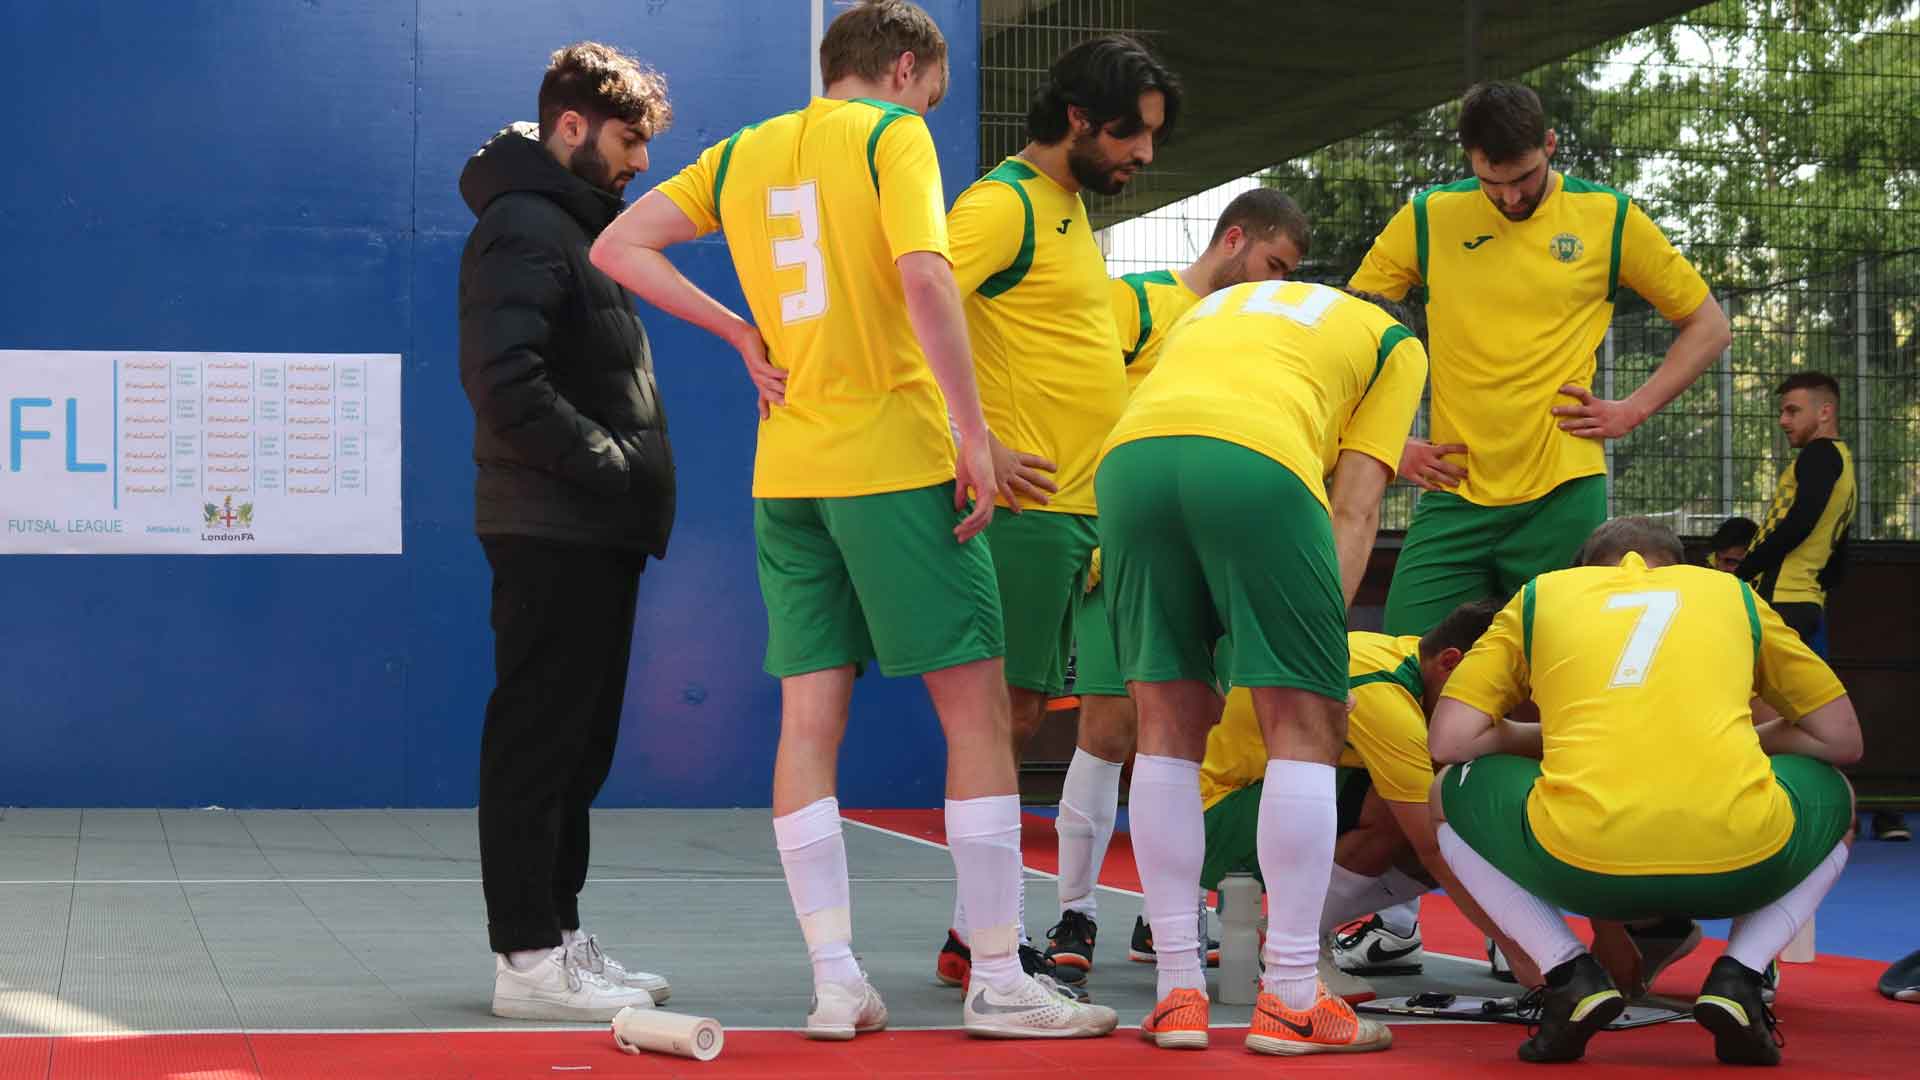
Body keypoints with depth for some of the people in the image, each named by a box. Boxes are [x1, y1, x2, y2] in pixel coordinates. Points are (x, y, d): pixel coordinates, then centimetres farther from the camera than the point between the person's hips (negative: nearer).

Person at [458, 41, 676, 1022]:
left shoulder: (576, 224, 22)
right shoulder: (523, 226, -11)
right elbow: (505, 384, -23)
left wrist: (636, 476, 11)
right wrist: (611, 462, -17)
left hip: (597, 534, 10)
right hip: (553, 532, -10)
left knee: (575, 745, 13)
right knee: (540, 740, -7)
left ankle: (558, 935, 20)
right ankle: (528, 956, -4)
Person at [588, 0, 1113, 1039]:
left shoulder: (743, 153, 14)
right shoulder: (892, 132, -3)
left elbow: (617, 246, 14)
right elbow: (923, 275, -18)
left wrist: (739, 331, 10)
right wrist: (974, 434, -15)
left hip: (787, 470, 6)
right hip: (898, 458, -6)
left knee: (809, 719, 5)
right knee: (976, 707, 0)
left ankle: (835, 983, 2)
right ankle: (997, 983, 0)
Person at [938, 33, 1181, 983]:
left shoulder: (1070, 204, 18)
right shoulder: (1002, 204, -12)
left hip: (1072, 507, 9)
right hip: (1024, 504, -9)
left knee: (1021, 710, 10)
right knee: (1007, 710, -8)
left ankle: (991, 929, 15)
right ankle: (976, 937, -3)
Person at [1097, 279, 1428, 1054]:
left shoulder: (1215, 306, 41)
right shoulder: (1396, 342, 28)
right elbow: (1354, 509, 14)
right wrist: (1318, 633, 9)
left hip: (1129, 456, 4)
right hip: (1257, 460, -4)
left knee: (1169, 729, 13)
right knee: (1304, 729, 5)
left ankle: (1178, 994, 12)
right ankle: (1290, 1002, 4)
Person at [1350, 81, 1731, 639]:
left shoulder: (1610, 219, 4)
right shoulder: (1427, 220, 5)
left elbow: (1709, 327, 13)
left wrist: (1631, 411, 0)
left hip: (1562, 494, -1)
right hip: (1454, 493, 1)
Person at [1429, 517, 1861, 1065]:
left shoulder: (1540, 595, 24)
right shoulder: (1733, 594, 27)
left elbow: (1448, 741, 15)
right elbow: (1842, 738, 26)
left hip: (1583, 863, 0)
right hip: (1739, 865, 1)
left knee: (1451, 797, 32)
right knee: (1837, 801, 36)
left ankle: (1571, 976, 10)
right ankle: (1736, 979, 11)